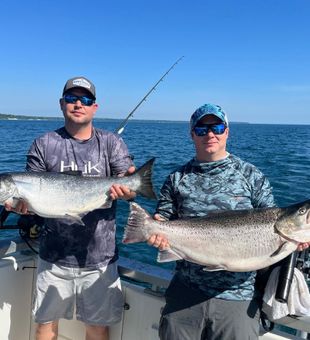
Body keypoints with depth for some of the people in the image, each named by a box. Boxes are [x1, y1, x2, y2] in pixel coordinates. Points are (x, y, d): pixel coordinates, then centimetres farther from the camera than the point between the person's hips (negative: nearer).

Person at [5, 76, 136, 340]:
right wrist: (21, 204, -19)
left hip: (100, 257, 0)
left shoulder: (112, 143, 2)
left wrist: (126, 190, -27)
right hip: (54, 256, 1)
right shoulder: (44, 145, 3)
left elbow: (131, 189, -4)